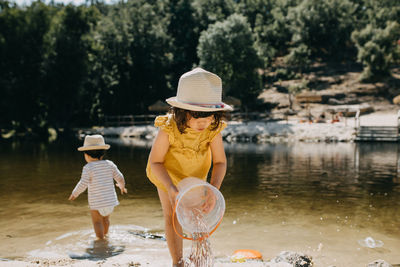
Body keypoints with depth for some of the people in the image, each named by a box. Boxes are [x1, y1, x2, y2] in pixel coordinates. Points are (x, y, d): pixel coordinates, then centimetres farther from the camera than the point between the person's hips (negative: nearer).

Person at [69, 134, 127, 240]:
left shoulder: (88, 168, -12)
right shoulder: (110, 164, 2)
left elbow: (83, 184, -16)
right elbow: (120, 178, 5)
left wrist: (74, 194, 1)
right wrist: (122, 186, 26)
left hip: (96, 203, -6)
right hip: (110, 200, 6)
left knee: (97, 221, 7)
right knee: (105, 219, 25)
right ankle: (105, 235, 43)